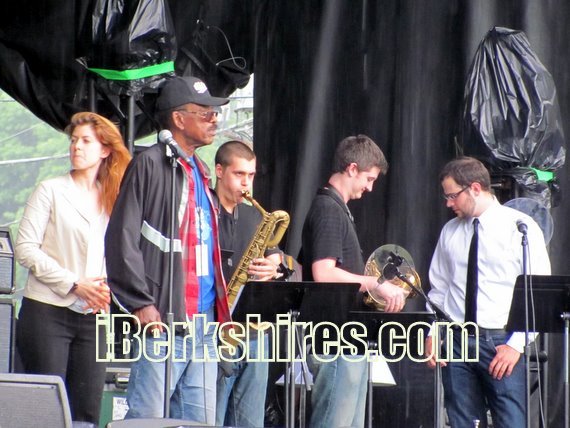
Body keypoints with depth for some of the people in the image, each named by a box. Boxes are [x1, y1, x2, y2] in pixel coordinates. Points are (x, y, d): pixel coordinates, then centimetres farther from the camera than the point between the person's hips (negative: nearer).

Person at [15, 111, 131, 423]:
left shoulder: (113, 198, 13)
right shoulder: (51, 190, 1)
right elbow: (25, 248, -7)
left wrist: (107, 287, -6)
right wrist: (74, 285, -14)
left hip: (92, 317, 4)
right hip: (47, 312, -4)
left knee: (87, 410, 0)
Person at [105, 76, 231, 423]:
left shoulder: (200, 172, 20)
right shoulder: (151, 165, -5)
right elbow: (122, 239, -11)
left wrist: (224, 302, 12)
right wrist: (141, 303, -16)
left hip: (205, 322, 8)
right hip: (164, 318, -8)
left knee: (201, 421, 6)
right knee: (147, 419, -9)